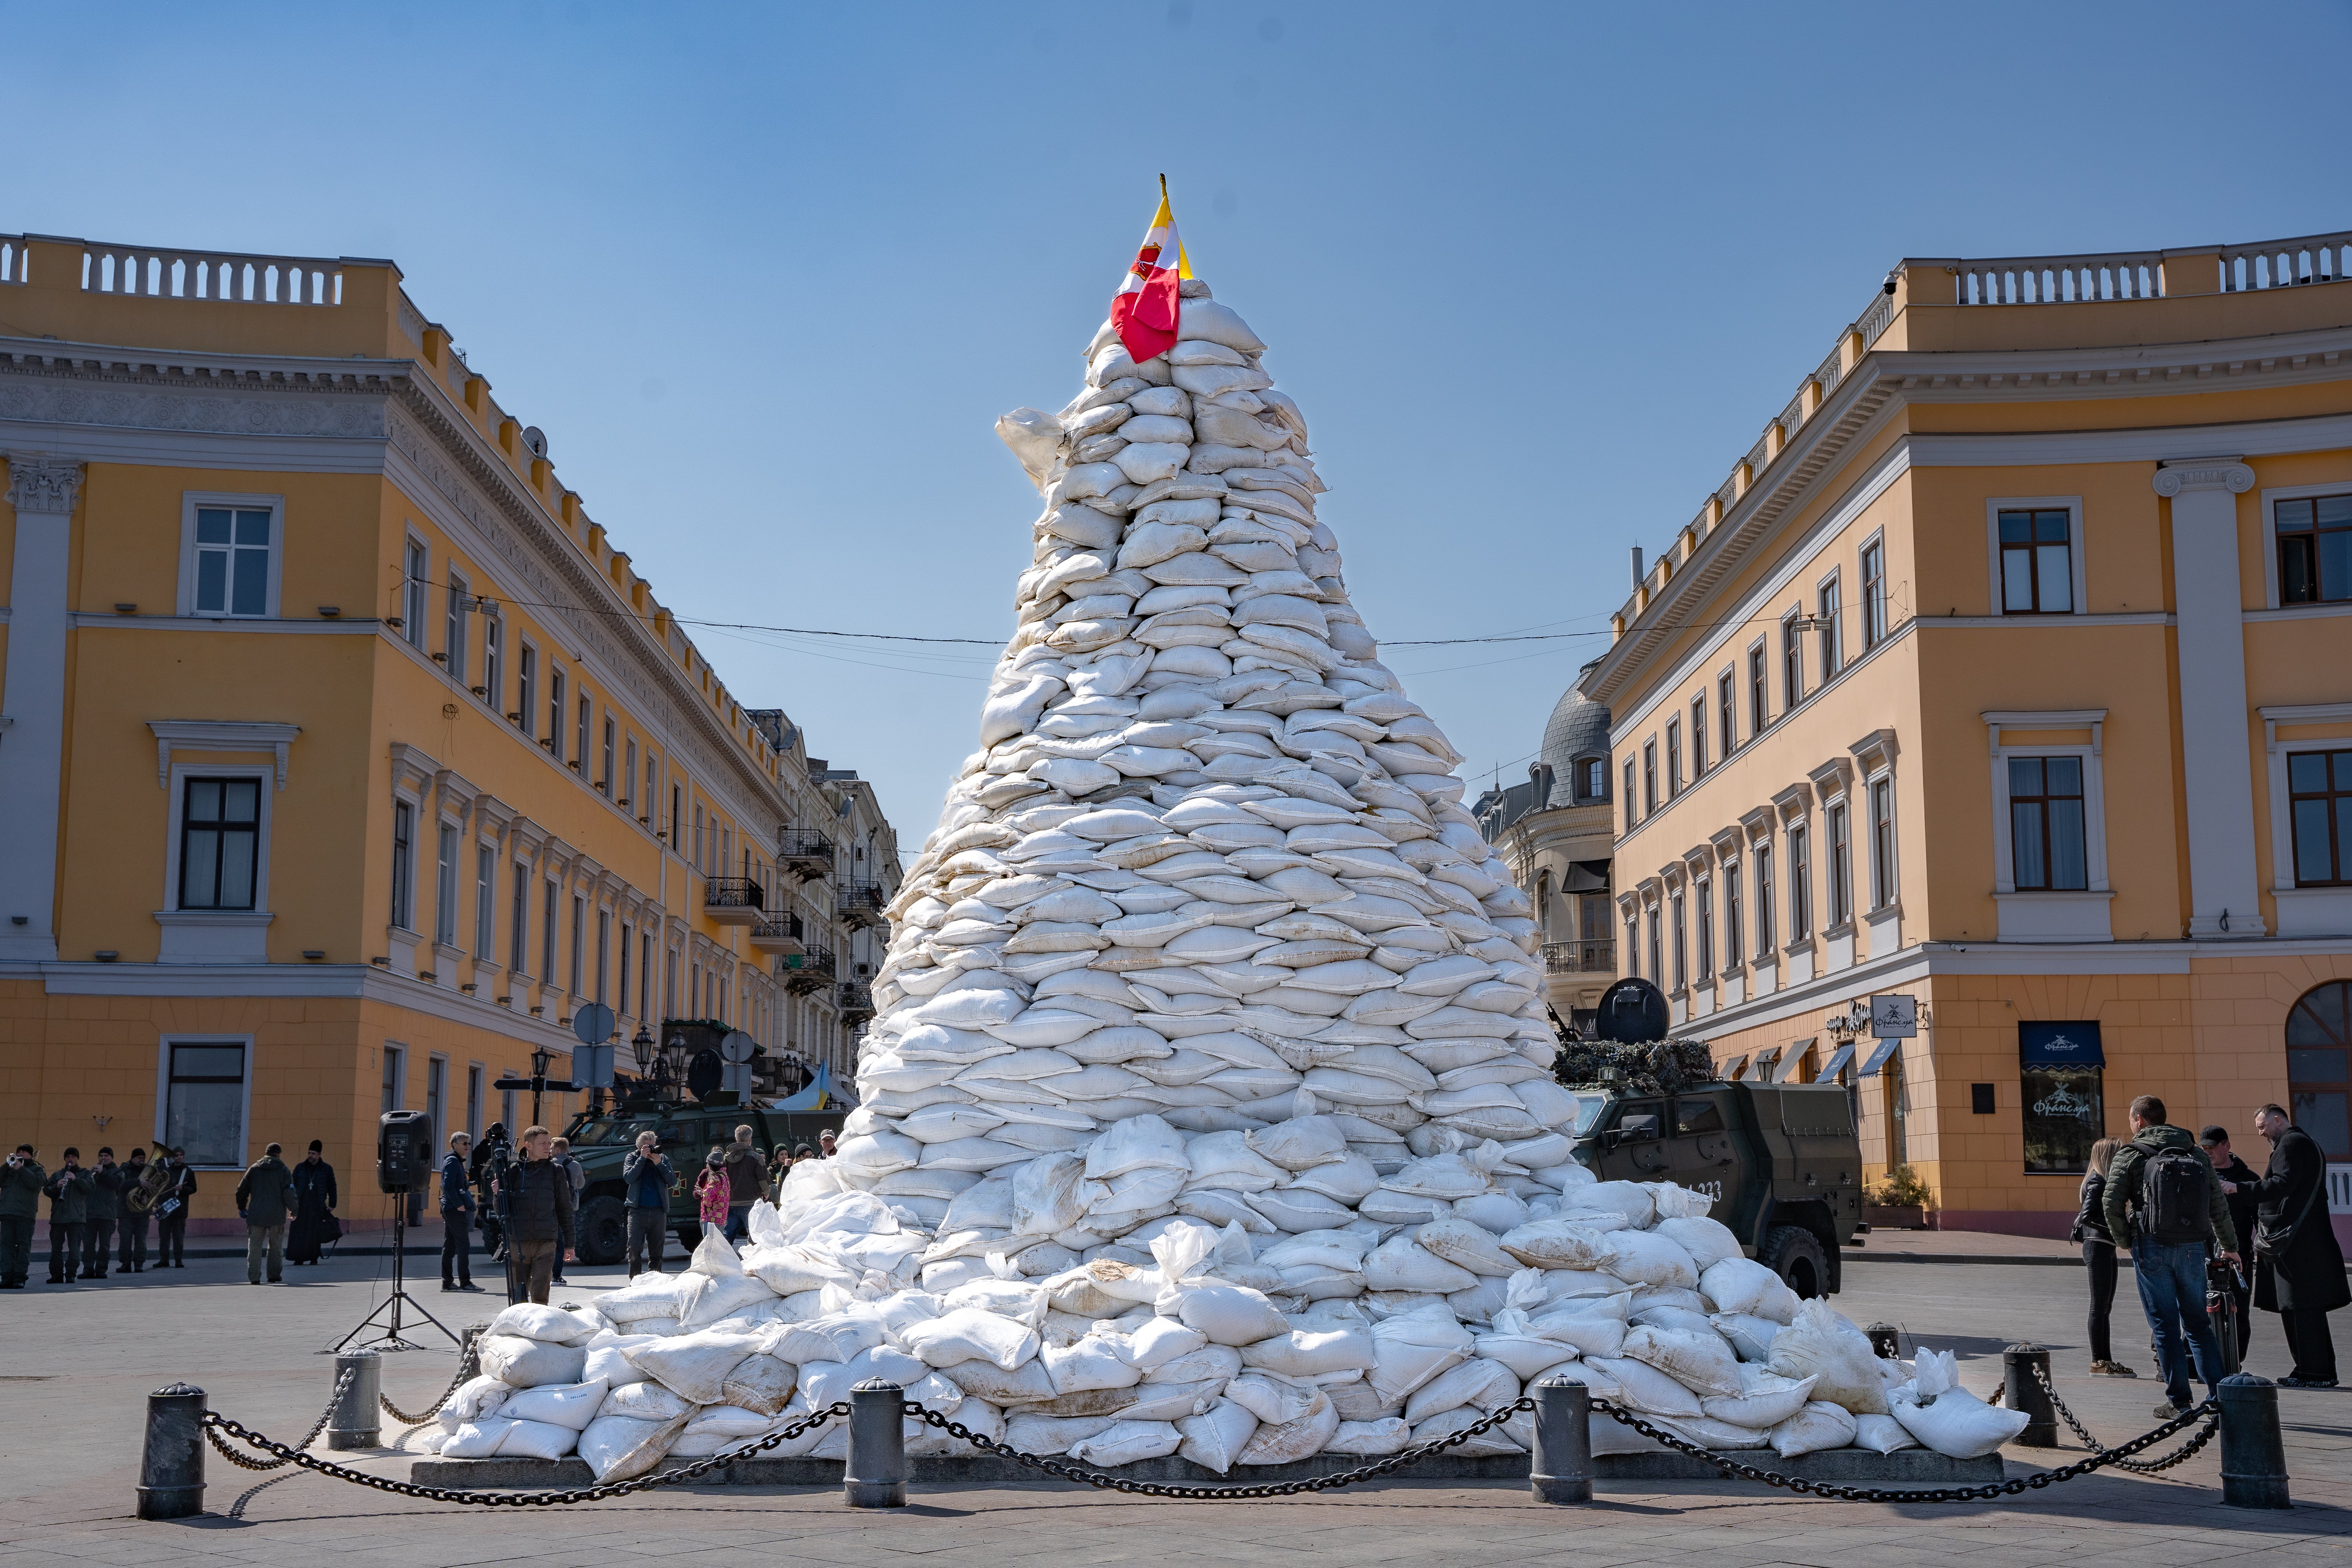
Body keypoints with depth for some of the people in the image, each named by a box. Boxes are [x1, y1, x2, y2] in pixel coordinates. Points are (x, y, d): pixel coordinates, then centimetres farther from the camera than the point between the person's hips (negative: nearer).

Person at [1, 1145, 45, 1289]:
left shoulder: (36, 1169, 12)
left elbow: (37, 1183, -8)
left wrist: (21, 1169, -9)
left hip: (25, 1214, -4)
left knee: (23, 1246, -5)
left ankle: (20, 1278, -6)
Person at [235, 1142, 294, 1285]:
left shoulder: (254, 1169, 6)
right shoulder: (283, 1170, 1)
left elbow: (242, 1191, 7)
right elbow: (289, 1193, -6)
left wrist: (242, 1208, 20)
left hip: (256, 1216, 1)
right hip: (277, 1217, 0)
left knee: (254, 1247, 3)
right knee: (276, 1247, 13)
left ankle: (254, 1277, -4)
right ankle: (274, 1275, 15)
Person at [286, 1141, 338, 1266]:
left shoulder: (327, 1169, 5)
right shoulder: (300, 1168, 8)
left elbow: (332, 1188, 8)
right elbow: (292, 1185, 9)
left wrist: (332, 1204, 2)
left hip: (317, 1207, -1)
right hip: (301, 1206, 1)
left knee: (315, 1233, -1)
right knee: (299, 1232, -4)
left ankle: (314, 1258, 7)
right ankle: (299, 1258, 1)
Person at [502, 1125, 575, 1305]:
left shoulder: (556, 1172, 6)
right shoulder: (513, 1171, 4)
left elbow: (565, 1209, 12)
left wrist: (569, 1243, 12)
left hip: (546, 1243, -1)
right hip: (518, 1243, 1)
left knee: (540, 1295, -11)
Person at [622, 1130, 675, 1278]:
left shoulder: (663, 1159, 10)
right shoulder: (632, 1158, 7)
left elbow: (673, 1182, 1)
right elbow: (628, 1178, -10)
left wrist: (659, 1164, -9)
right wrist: (642, 1158, -11)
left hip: (658, 1211, 2)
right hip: (638, 1210, -2)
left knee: (657, 1250, 6)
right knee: (635, 1249, -10)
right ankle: (635, 1280, -5)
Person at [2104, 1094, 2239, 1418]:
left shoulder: (2130, 1155, -1)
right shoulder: (2197, 1154, 10)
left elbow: (2111, 1202, -11)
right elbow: (2218, 1205, 12)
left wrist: (2124, 1240, 2)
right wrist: (2229, 1246, 23)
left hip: (2151, 1248, -4)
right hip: (2192, 1247, 4)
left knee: (2164, 1325, 3)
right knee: (2198, 1323, 14)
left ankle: (2179, 1401, 2)